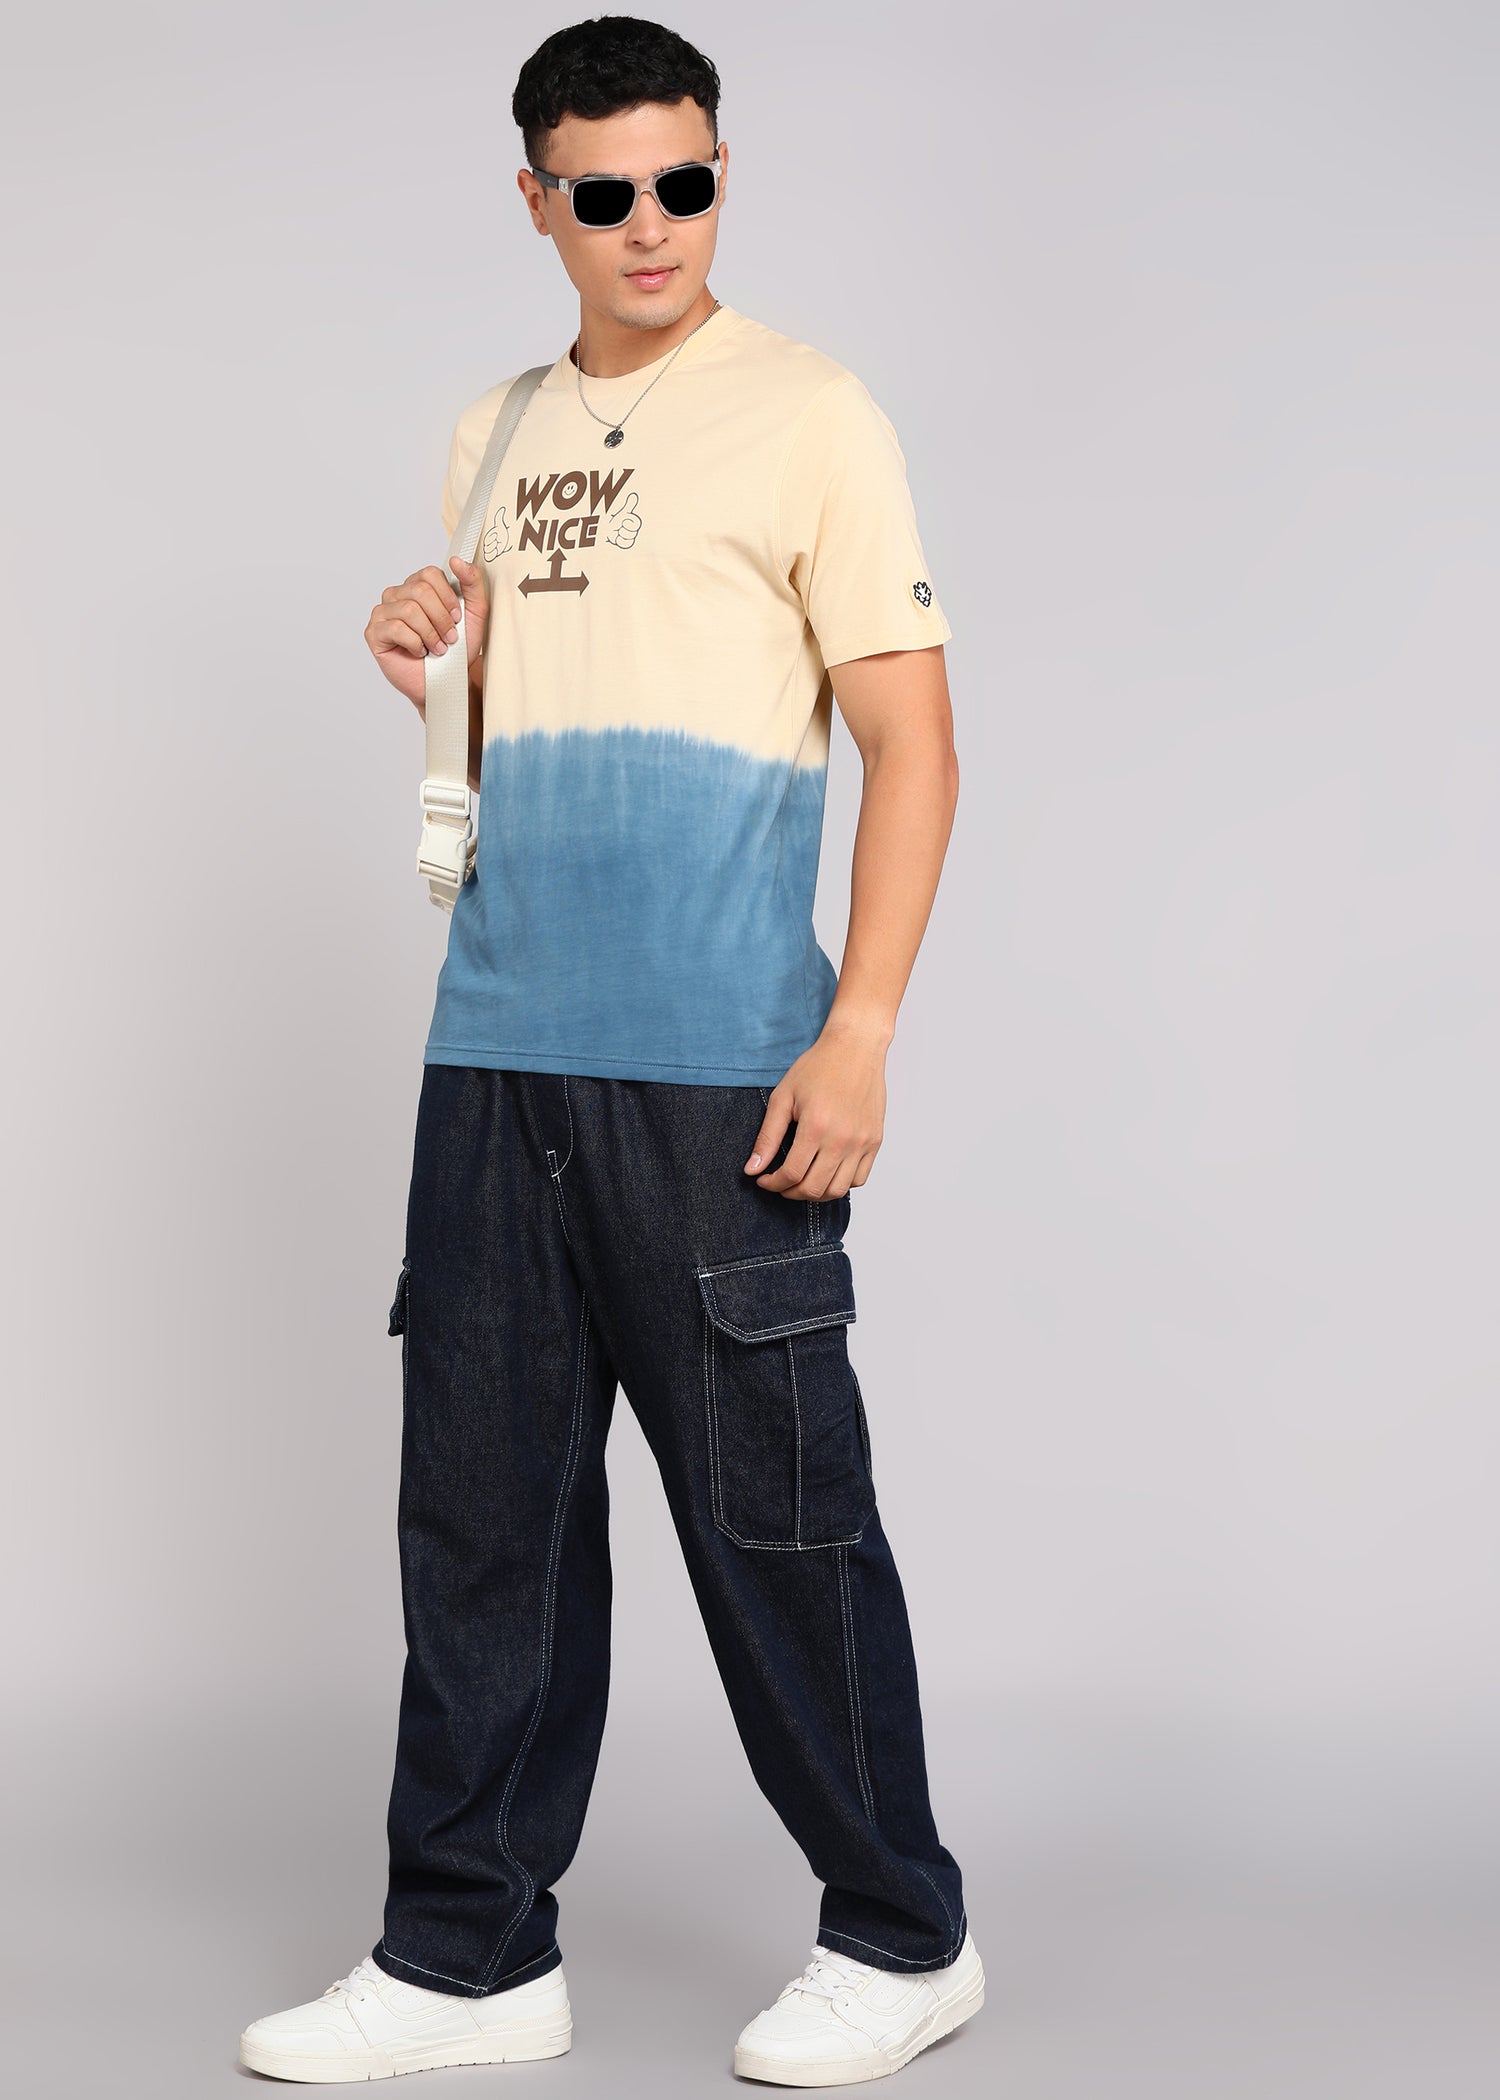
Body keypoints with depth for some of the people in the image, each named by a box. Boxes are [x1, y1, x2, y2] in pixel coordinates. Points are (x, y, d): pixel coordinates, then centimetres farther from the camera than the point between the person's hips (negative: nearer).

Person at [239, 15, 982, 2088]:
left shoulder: (806, 415, -1)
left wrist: (859, 1033, -14)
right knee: (483, 1503, 8)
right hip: (497, 1053, 6)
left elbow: (912, 745, -5)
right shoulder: (500, 435, 17)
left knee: (773, 1508, 0)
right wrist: (428, 668, 4)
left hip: (714, 1064, -6)